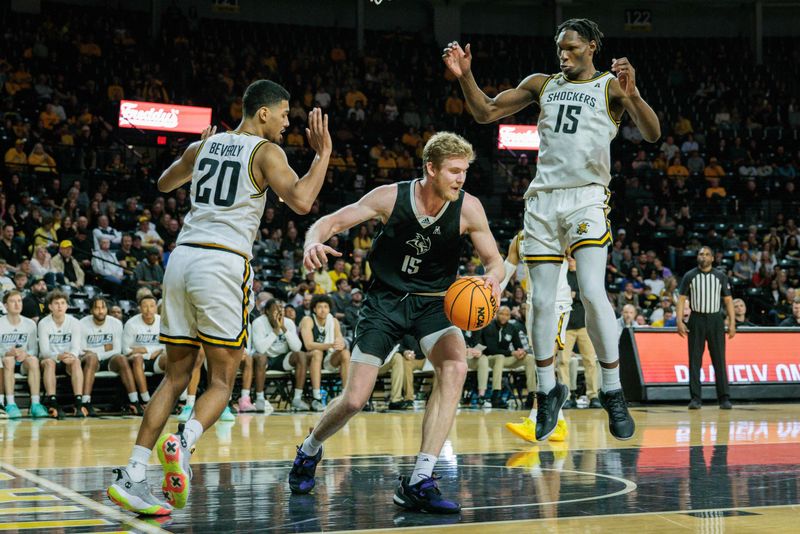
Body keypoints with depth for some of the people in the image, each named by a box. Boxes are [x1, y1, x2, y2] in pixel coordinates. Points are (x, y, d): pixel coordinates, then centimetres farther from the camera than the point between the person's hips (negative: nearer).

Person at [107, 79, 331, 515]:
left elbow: (164, 184, 35)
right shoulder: (265, 152, 1)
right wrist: (323, 154, -2)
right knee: (222, 381, 4)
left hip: (182, 257, 6)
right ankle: (182, 443, -23)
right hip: (224, 263, -6)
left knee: (175, 377, 11)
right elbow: (301, 202, -13)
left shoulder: (203, 146, 18)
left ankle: (131, 476, 3)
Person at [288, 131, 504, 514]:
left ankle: (419, 481, -25)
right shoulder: (391, 197, -17)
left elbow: (494, 259, -2)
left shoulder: (468, 208, -14)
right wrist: (314, 243, -34)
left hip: (432, 302, 1)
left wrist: (492, 278, -27)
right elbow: (330, 222, -10)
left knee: (456, 366, -29)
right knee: (355, 399, -6)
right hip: (385, 299, -1)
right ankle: (310, 450, 30)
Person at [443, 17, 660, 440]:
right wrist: (465, 77, -2)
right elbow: (485, 113, 15)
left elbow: (652, 135, -9)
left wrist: (631, 93, -27)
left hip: (586, 196, -4)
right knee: (542, 302, 2)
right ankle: (548, 390, 17)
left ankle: (613, 394, -6)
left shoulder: (610, 86, 4)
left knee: (592, 294, -17)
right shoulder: (542, 85, 16)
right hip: (543, 199, 4)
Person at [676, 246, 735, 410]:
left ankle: (724, 398, 2)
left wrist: (732, 322, -3)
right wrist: (680, 321, -9)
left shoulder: (721, 276, 6)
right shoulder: (689, 276, 3)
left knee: (719, 360, -1)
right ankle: (696, 398, 3)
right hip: (696, 320, 0)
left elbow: (728, 300, 6)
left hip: (715, 320, 0)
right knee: (694, 361, -1)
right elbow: (681, 299, 2)